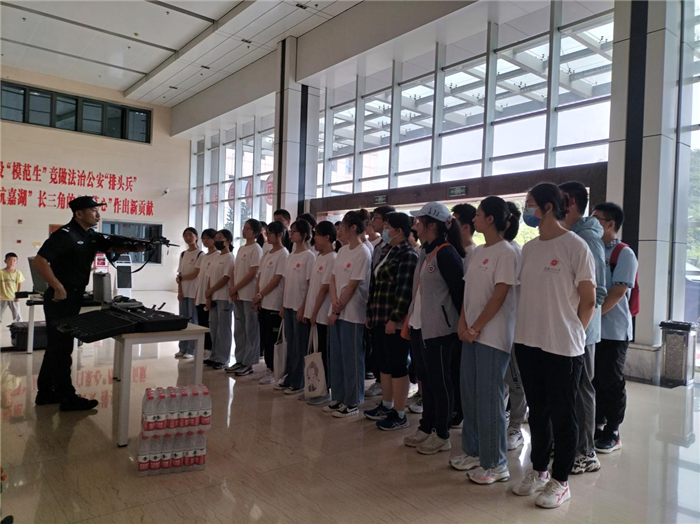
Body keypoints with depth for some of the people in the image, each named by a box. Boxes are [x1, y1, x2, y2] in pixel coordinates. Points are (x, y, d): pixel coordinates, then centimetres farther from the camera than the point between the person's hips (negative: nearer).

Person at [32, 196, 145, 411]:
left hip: (74, 298, 9)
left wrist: (135, 248, -12)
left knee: (57, 346, 16)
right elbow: (39, 261, -23)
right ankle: (68, 398, 8)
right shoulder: (65, 235, -17)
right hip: (61, 298, -9)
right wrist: (58, 287, -22)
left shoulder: (92, 236, 9)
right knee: (61, 347, 0)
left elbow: (114, 247, 8)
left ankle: (46, 393, 28)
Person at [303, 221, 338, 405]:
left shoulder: (332, 259, -14)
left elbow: (324, 289, -15)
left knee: (322, 353, 0)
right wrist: (306, 309, 12)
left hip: (321, 315, -8)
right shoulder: (319, 258, 12)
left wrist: (315, 312, -14)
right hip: (311, 312, 8)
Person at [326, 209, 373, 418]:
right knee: (336, 357, 14)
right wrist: (333, 302, -7)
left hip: (352, 314, -8)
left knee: (351, 359, 2)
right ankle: (338, 397, 26)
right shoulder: (343, 250, 11)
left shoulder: (363, 253, -14)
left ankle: (352, 403, 14)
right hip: (336, 312, 8)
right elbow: (333, 279, 9)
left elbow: (352, 286, -15)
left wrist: (338, 310, -11)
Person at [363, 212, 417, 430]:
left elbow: (405, 290, -19)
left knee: (397, 366, -1)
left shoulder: (408, 255, -12)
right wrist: (370, 313, 18)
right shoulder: (387, 252, 16)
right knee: (384, 364, 16)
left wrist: (395, 318, -22)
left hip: (394, 321, -9)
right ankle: (386, 406, 29)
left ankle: (399, 414, 9)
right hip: (379, 318, 9)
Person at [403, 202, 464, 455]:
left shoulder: (446, 253, -16)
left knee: (439, 382, 3)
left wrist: (463, 323, -10)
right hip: (420, 326, 9)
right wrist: (411, 318, 15)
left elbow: (459, 291, -15)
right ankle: (426, 428, 31)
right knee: (426, 379, 17)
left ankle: (442, 435, 17)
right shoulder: (424, 252, 11)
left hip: (438, 329, -9)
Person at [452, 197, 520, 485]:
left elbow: (499, 296, -15)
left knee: (489, 398, -2)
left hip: (493, 335, -8)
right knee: (470, 394, 14)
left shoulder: (506, 253, -11)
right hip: (471, 333, 8)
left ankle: (495, 463, 11)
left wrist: (476, 328, -13)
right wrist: (463, 324, 1)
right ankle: (474, 451, 28)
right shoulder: (477, 252, 13)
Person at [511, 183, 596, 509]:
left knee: (562, 414, 7)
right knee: (537, 411, 17)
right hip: (528, 342, 6)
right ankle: (539, 471, 32)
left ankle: (560, 482, 22)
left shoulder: (575, 246, -10)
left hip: (562, 346, -6)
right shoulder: (529, 248, 8)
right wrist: (527, 327, 8)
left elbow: (588, 299, -6)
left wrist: (573, 334, -1)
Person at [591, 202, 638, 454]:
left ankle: (612, 433, 16)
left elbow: (618, 292, -17)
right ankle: (597, 425, 26)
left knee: (612, 383, 3)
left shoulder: (624, 254, -9)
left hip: (613, 331, -6)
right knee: (594, 380, 13)